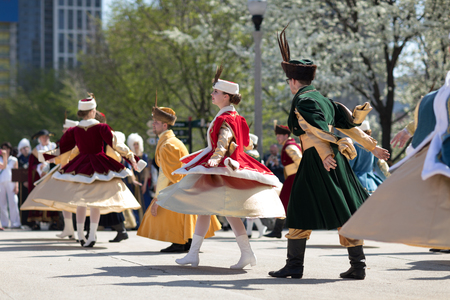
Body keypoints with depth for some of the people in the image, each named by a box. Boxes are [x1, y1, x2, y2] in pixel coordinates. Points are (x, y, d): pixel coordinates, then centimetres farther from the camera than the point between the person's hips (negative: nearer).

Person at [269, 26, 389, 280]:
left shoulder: (302, 101, -7)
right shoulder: (325, 101, 17)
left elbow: (315, 130, -21)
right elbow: (350, 126, 17)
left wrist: (325, 155, -33)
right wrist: (372, 146, 20)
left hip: (316, 162, -8)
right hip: (337, 160, 8)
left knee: (300, 212, 1)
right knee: (345, 213, 7)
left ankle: (295, 265, 3)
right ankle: (358, 265, 4)